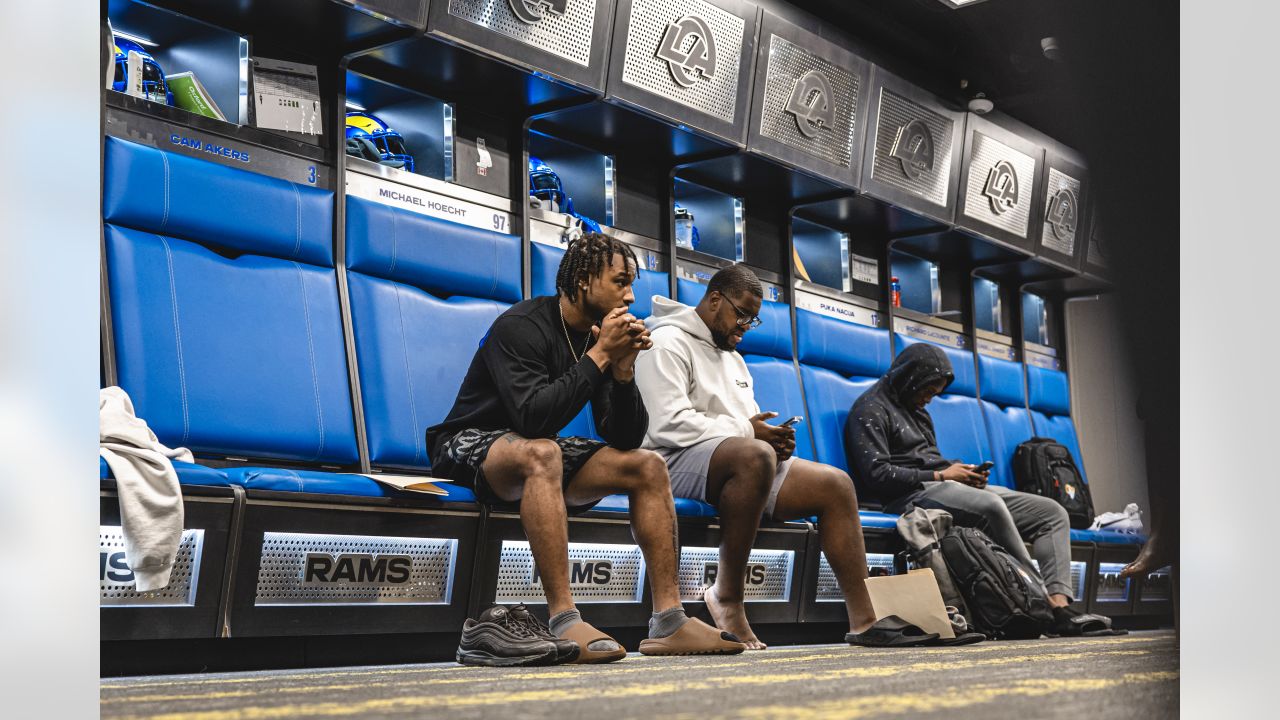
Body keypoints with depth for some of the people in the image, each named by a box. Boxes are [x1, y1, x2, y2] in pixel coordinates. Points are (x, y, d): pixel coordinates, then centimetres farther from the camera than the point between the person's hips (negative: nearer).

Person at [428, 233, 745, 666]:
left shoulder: (601, 336, 2)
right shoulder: (520, 326, -19)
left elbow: (625, 440, -2)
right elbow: (532, 417, -33)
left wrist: (624, 370, -17)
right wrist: (599, 356, -27)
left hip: (537, 454, 8)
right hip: (472, 446, -8)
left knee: (648, 467, -6)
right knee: (541, 452, -39)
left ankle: (668, 623, -13)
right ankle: (565, 624, -43)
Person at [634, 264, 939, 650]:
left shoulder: (732, 357, 27)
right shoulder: (668, 343, -4)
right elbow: (669, 425, -18)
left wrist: (775, 437, 1)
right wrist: (746, 430, -13)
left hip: (741, 461, 10)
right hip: (683, 460, -9)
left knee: (836, 484, -3)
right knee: (754, 455, -40)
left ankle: (863, 620, -8)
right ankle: (726, 598, -28)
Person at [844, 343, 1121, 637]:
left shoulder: (918, 413, 29)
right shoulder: (871, 410, 0)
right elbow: (877, 475, -13)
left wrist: (964, 473, 6)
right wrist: (941, 475, -10)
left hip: (954, 489, 10)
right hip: (912, 495, -10)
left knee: (1053, 513, -2)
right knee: (992, 506, -38)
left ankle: (1061, 606, -22)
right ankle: (1043, 603, -30)